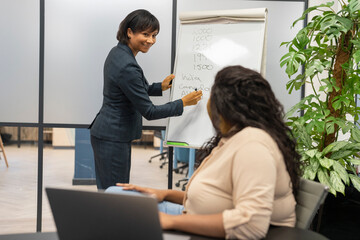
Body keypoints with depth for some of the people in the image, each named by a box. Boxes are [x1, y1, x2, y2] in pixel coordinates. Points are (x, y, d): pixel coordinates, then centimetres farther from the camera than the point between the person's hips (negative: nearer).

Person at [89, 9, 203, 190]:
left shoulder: (118, 52, 6)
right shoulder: (127, 67, -24)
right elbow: (149, 112, -18)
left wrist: (160, 87, 14)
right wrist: (183, 102, -10)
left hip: (105, 133, 10)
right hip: (112, 140, -10)